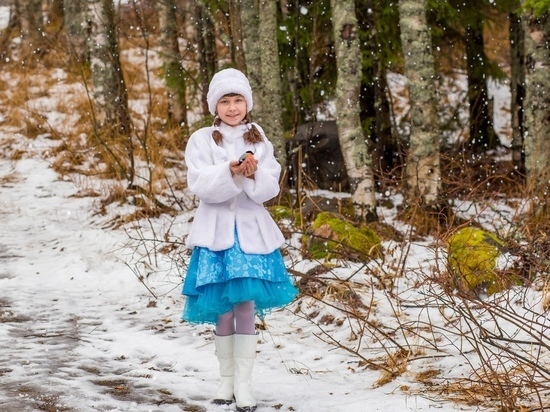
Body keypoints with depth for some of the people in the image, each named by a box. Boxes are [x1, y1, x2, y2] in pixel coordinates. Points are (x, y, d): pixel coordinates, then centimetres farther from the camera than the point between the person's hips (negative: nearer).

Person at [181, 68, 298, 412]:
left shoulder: (259, 141, 7)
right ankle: (226, 380, 17)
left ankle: (244, 384, 2)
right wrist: (230, 172, -28)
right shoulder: (201, 140, 1)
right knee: (222, 309, 4)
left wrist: (254, 174, -22)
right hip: (216, 230, -1)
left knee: (247, 307, -2)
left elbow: (270, 189, -1)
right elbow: (200, 185, -11)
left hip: (251, 230, 1)